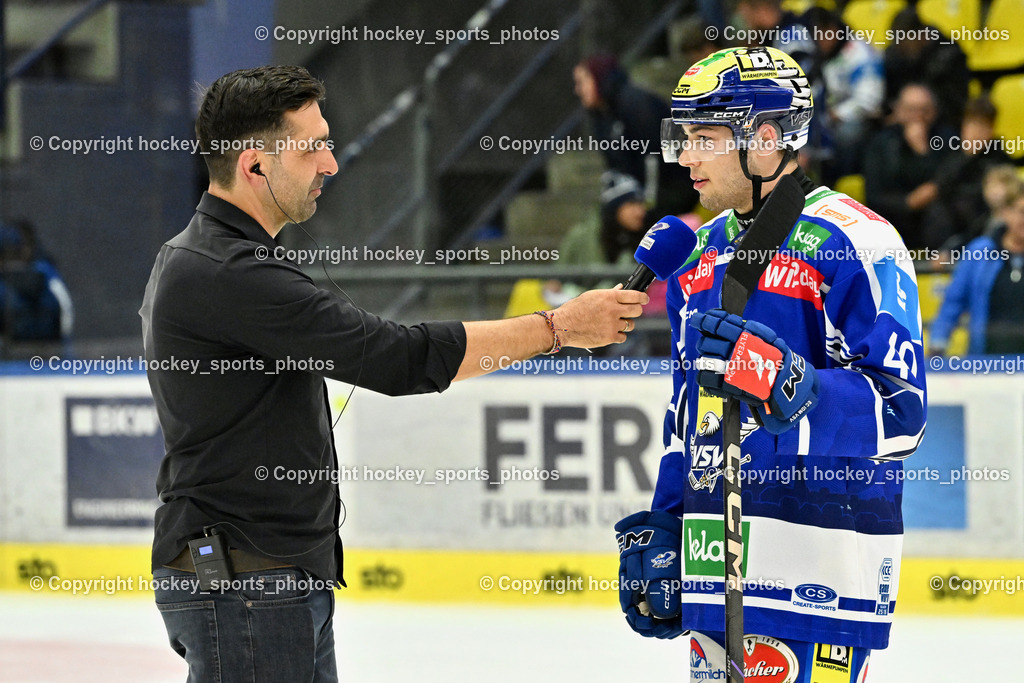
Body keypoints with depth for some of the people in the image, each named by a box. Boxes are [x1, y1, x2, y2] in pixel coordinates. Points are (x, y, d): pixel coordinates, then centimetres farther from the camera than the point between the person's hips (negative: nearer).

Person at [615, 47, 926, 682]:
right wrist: (657, 532, 20)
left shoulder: (853, 242, -10)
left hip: (817, 557, -8)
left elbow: (900, 412, -16)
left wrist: (781, 381, -29)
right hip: (711, 547, 8)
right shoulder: (702, 252, 17)